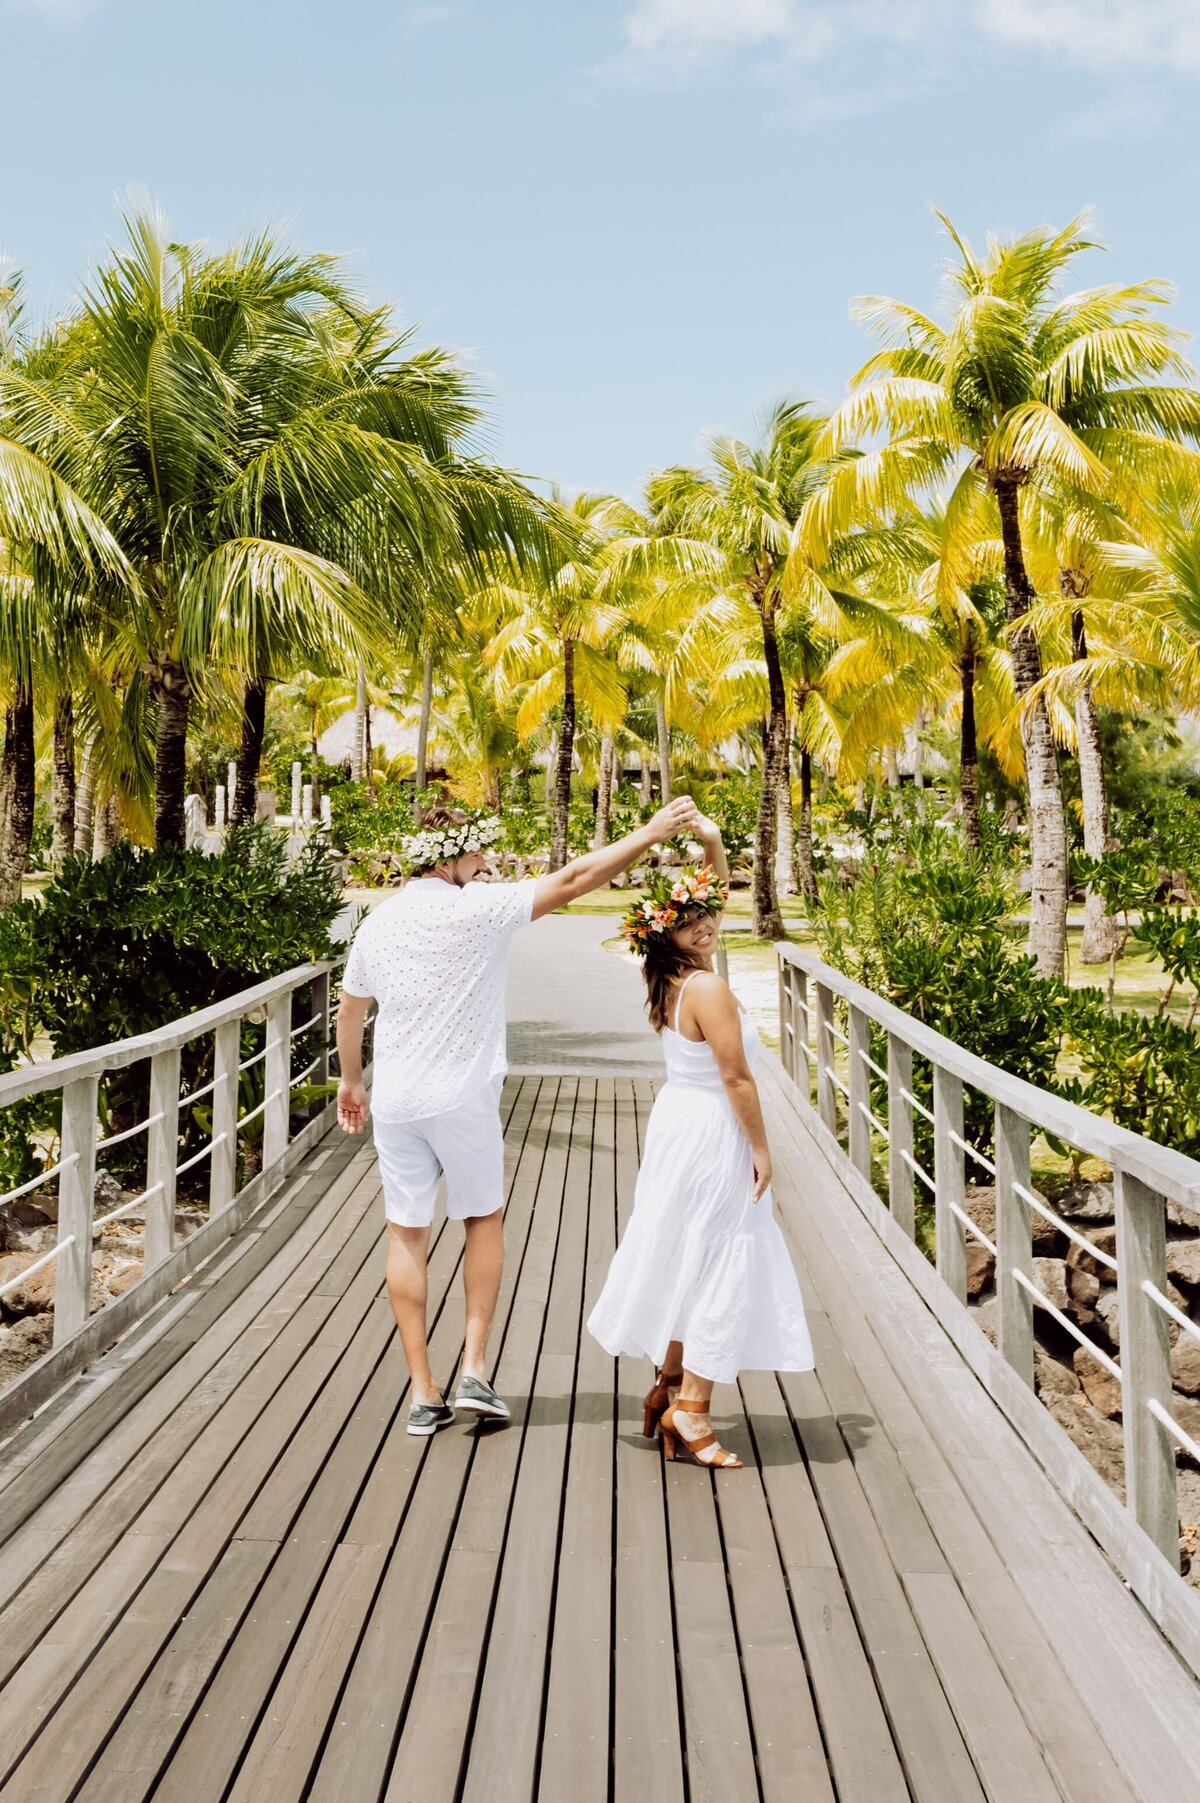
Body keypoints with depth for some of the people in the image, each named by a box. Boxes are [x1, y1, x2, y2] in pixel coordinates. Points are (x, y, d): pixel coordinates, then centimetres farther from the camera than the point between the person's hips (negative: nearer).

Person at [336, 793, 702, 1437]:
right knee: (484, 1219, 17)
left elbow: (350, 1011, 16)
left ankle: (423, 1393, 10)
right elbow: (571, 880, -14)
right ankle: (475, 1369, 9)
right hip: (463, 1097, -4)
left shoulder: (378, 923, 5)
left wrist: (351, 1082, 31)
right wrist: (650, 834, -10)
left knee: (406, 1232, 9)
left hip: (394, 1099, 4)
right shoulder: (477, 908, -12)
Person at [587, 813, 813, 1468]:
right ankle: (689, 1409, 6)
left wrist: (714, 847, 3)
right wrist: (760, 1148, -12)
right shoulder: (707, 988, -22)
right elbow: (736, 1078, -20)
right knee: (721, 1265, 1)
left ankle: (670, 1384, 28)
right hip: (712, 1133, -9)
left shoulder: (671, 980, 4)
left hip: (676, 1121, 9)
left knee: (688, 1262, 19)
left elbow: (714, 895, 16)